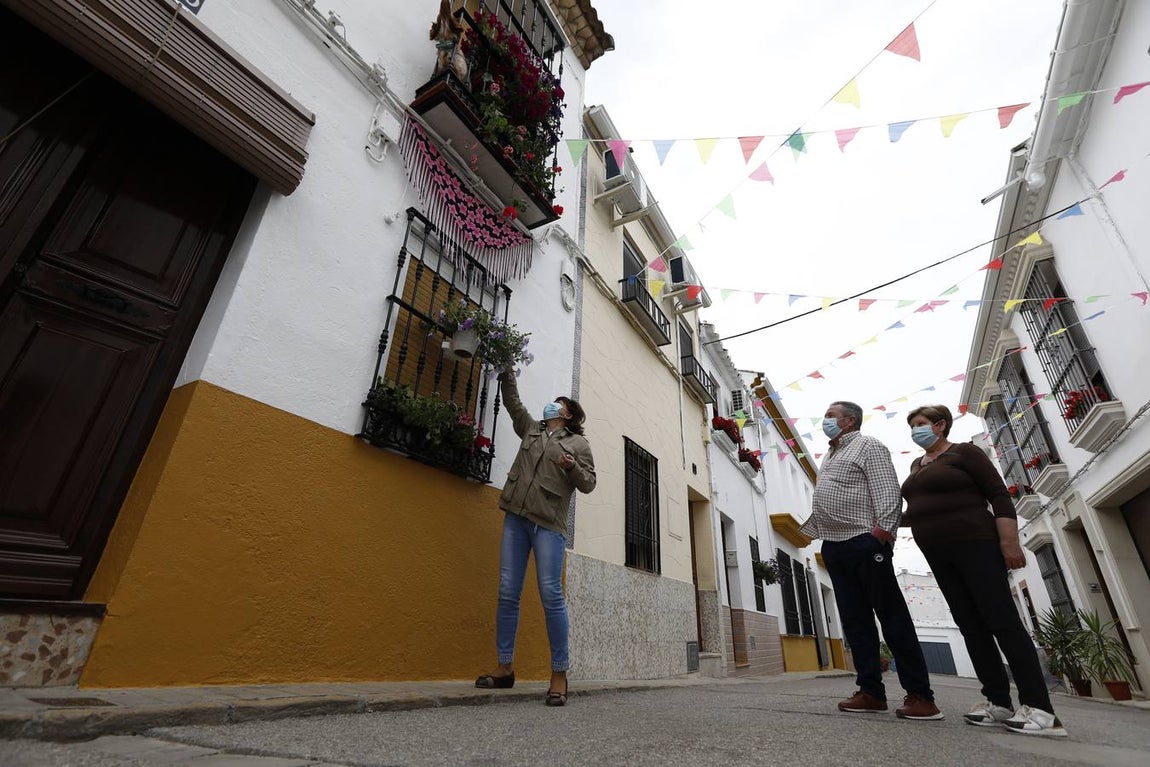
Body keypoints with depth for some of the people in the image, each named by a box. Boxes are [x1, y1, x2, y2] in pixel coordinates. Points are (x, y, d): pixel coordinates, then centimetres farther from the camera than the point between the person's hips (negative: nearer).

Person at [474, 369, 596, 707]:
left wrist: (572, 467, -16)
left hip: (549, 523, -4)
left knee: (551, 594, -8)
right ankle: (505, 667, 14)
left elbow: (588, 484, 3)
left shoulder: (579, 443, 8)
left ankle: (559, 674, 3)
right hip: (516, 517, 4)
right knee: (508, 593, 3)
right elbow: (512, 400, 20)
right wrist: (506, 371, 15)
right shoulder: (530, 427, 20)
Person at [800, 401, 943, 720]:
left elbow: (888, 492, -12)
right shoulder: (829, 456, 24)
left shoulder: (867, 446, -1)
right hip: (834, 547, 8)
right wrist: (808, 528, 16)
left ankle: (920, 696, 4)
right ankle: (871, 691, 13)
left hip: (862, 542, -8)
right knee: (855, 620, 8)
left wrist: (883, 531, -22)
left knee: (892, 617, -3)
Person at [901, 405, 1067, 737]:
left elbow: (999, 496, -9)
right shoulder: (917, 465, 18)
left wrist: (1009, 542, -17)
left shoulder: (964, 452, -3)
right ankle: (999, 702, 9)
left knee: (1002, 621, -9)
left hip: (974, 544, -7)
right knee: (971, 626, 6)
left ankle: (1040, 709, -5)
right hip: (938, 554, 7)